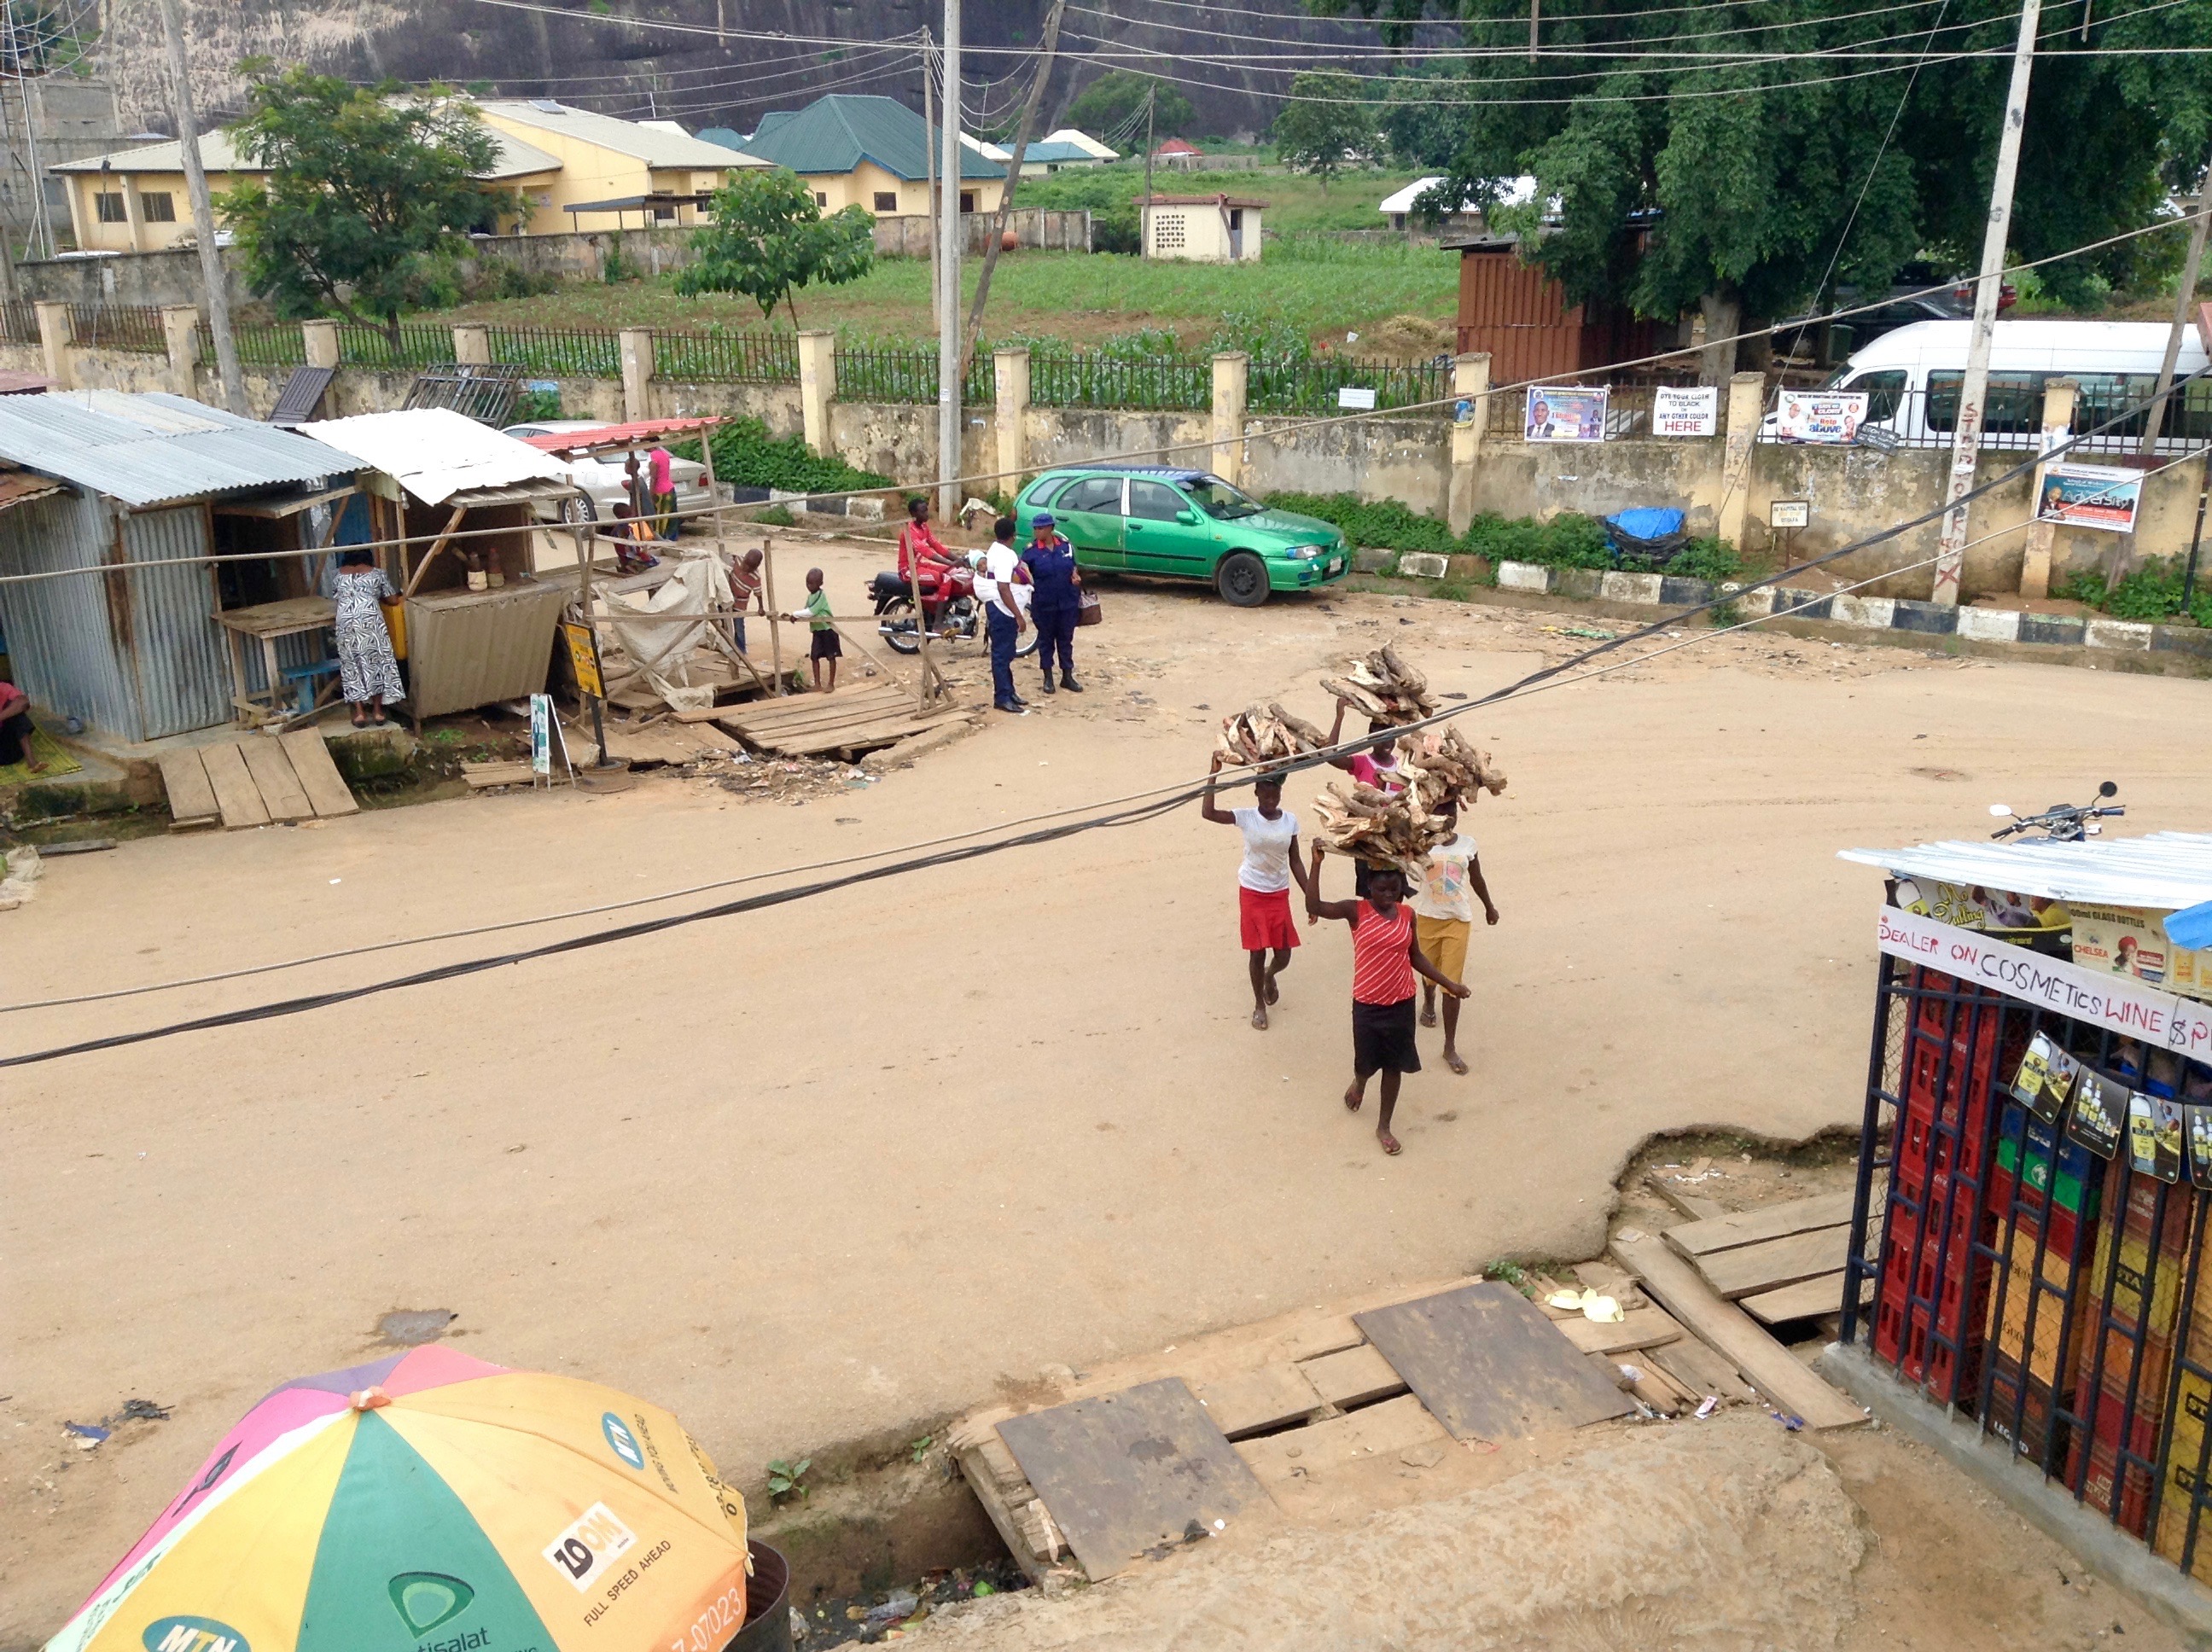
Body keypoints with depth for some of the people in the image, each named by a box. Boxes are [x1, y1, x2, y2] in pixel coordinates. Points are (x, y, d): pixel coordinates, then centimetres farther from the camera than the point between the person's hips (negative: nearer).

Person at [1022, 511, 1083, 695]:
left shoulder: (1066, 546, 1)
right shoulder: (1031, 550, -7)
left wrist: (1075, 577, -7)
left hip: (1068, 602, 2)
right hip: (1044, 604, -2)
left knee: (1066, 639, 11)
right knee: (1046, 639, 9)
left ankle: (1067, 676, 21)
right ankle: (1048, 678, 20)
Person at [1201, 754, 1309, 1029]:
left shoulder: (1290, 820, -4)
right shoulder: (1246, 817, -12)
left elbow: (1295, 862, 3)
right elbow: (1208, 812, -29)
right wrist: (1215, 772, -33)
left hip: (1280, 894, 2)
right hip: (1251, 893, -2)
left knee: (1283, 956, 5)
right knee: (1257, 952, 5)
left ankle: (1269, 976, 42)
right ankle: (1259, 1005, 26)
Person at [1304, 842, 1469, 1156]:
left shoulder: (1407, 914, -2)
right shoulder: (1356, 911, -13)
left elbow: (1415, 957, 9)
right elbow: (1314, 907, -27)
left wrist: (1449, 984, 8)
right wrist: (1316, 864, -34)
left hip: (1402, 1003, 3)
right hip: (1367, 1004, -3)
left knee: (1395, 1065, 10)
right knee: (1367, 1062, 12)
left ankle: (1384, 1126, 26)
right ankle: (1359, 1084, 50)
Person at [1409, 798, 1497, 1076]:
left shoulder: (1467, 844, -4)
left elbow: (1476, 878, 11)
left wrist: (1489, 907, 23)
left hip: (1458, 920, 0)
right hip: (1427, 918, 0)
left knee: (1453, 981, -3)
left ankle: (1451, 1047, 3)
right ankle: (1428, 1003, 57)